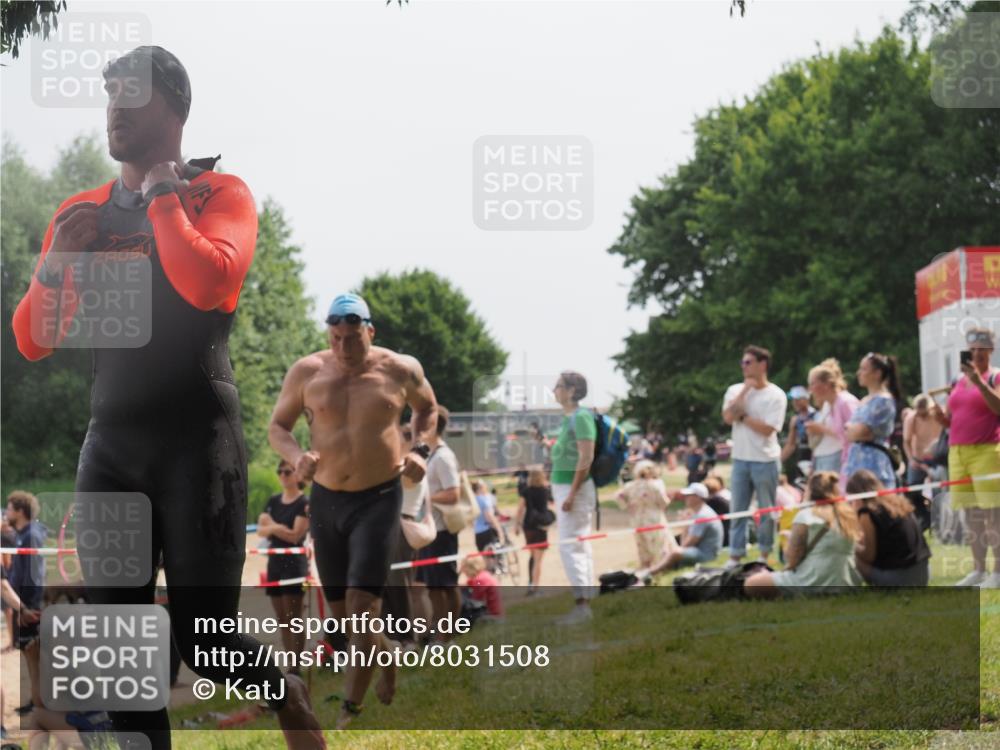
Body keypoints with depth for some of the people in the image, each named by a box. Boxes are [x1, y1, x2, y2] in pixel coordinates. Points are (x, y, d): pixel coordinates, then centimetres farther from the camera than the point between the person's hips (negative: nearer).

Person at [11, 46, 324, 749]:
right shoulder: (82, 212, 12)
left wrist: (162, 196, -11)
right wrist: (55, 264, -5)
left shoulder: (218, 194, -2)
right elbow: (33, 343, 12)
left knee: (203, 638, -4)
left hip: (197, 441, -5)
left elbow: (207, 284, -24)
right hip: (111, 445, 5)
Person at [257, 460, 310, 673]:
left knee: (294, 617, -8)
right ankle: (290, 664, 11)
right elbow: (261, 530, 4)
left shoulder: (304, 503, -6)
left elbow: (295, 535, -12)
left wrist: (272, 526, -15)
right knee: (282, 619, 7)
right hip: (275, 562, 6)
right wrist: (276, 528, -15)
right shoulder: (273, 501, 12)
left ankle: (296, 668, -9)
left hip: (294, 563, -6)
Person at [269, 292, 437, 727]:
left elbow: (426, 407, 16)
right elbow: (277, 426, 5)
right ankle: (386, 652, 41)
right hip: (326, 500, 3)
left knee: (362, 608, -13)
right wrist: (297, 458, -15)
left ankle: (350, 709, -4)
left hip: (379, 500, -3)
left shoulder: (400, 370, -4)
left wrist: (420, 450, -1)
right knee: (339, 612, 11)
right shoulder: (306, 373, -4)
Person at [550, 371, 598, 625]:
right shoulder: (568, 418, 16)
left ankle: (582, 604, -11)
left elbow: (586, 457, -20)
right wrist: (560, 497, 21)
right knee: (580, 547, 11)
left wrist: (571, 494, -23)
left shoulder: (581, 417, -13)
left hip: (575, 487, -10)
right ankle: (585, 604, 14)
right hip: (564, 487, 10)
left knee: (570, 546, -11)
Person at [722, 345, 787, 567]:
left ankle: (764, 554, 16)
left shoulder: (775, 395, -7)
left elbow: (767, 429, -15)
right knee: (738, 509, 6)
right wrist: (745, 390, -11)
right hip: (740, 459, 4)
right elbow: (728, 417, -11)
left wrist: (742, 416, -10)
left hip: (765, 460, -4)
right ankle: (735, 556, 11)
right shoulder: (735, 391, 6)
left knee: (766, 510, 5)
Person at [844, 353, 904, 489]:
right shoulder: (864, 401, 19)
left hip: (873, 462, -8)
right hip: (857, 460, 8)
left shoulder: (883, 400, -8)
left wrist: (851, 428, 7)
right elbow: (849, 434, 18)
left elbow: (859, 432, -13)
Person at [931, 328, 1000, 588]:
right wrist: (940, 417, 1)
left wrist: (978, 381, -21)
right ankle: (978, 570, 11)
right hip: (957, 452, 6)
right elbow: (951, 421, 23)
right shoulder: (959, 381, 19)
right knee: (971, 515, 7)